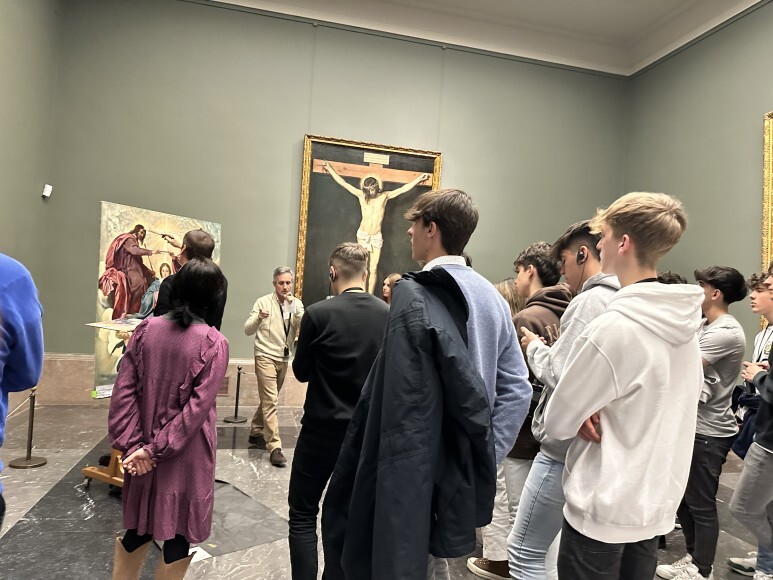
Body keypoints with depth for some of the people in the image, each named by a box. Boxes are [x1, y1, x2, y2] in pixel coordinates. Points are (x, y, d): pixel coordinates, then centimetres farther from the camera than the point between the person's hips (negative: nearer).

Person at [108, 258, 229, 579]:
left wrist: (132, 444, -7)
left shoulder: (145, 329, -4)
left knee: (140, 527, 22)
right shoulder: (214, 343, -15)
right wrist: (156, 449, -14)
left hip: (142, 450, 4)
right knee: (178, 532, 14)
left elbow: (124, 390, -7)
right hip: (187, 456, -4)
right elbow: (198, 408, -19)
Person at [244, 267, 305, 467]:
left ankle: (256, 432, 35)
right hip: (266, 357, -5)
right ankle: (275, 447, -9)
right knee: (270, 401, -10)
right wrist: (259, 318, -31)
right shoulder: (263, 302, -7)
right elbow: (248, 330, -12)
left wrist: (294, 307, -25)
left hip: (284, 358, 5)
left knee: (268, 399, 18)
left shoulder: (297, 304, 2)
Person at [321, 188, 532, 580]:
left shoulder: (415, 295, -18)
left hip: (413, 476, -7)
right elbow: (517, 388, 3)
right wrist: (484, 457, 2)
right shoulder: (491, 297, 4)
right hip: (457, 475, 7)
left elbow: (400, 408, -23)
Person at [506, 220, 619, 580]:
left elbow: (560, 377, -24)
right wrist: (552, 346, 7)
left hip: (567, 447, -9)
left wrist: (535, 347, -6)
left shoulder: (590, 301, -18)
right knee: (554, 550, 23)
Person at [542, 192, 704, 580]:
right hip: (657, 505, 7)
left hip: (603, 510, -7)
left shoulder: (612, 327, -25)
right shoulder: (684, 321, -1)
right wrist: (598, 412, -3)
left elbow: (557, 423, -17)